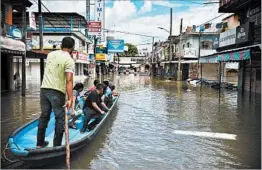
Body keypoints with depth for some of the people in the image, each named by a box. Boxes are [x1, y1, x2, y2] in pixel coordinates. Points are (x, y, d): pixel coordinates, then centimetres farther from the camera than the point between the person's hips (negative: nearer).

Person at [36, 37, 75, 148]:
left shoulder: (51, 54, 10)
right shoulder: (69, 60, -10)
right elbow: (69, 81, -21)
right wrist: (70, 98, -26)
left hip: (44, 89, 7)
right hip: (57, 92, -6)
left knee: (44, 116, 15)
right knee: (60, 119, 4)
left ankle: (40, 143, 25)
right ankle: (57, 145, 8)